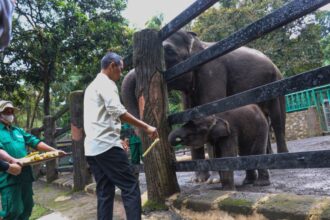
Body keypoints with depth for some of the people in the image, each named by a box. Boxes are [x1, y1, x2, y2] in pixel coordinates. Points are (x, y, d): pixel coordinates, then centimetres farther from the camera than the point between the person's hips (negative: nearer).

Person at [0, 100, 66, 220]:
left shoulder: (18, 130, 18)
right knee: (12, 210, -6)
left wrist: (54, 151, 5)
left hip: (25, 173, 7)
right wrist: (12, 160, -37)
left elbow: (34, 142, 14)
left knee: (27, 206, 13)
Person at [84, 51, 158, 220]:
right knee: (130, 188, -7)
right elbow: (117, 111, -20)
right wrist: (146, 127, -19)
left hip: (92, 147, 9)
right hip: (106, 144, -9)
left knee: (104, 192, 10)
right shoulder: (106, 84, -6)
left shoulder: (91, 86, 24)